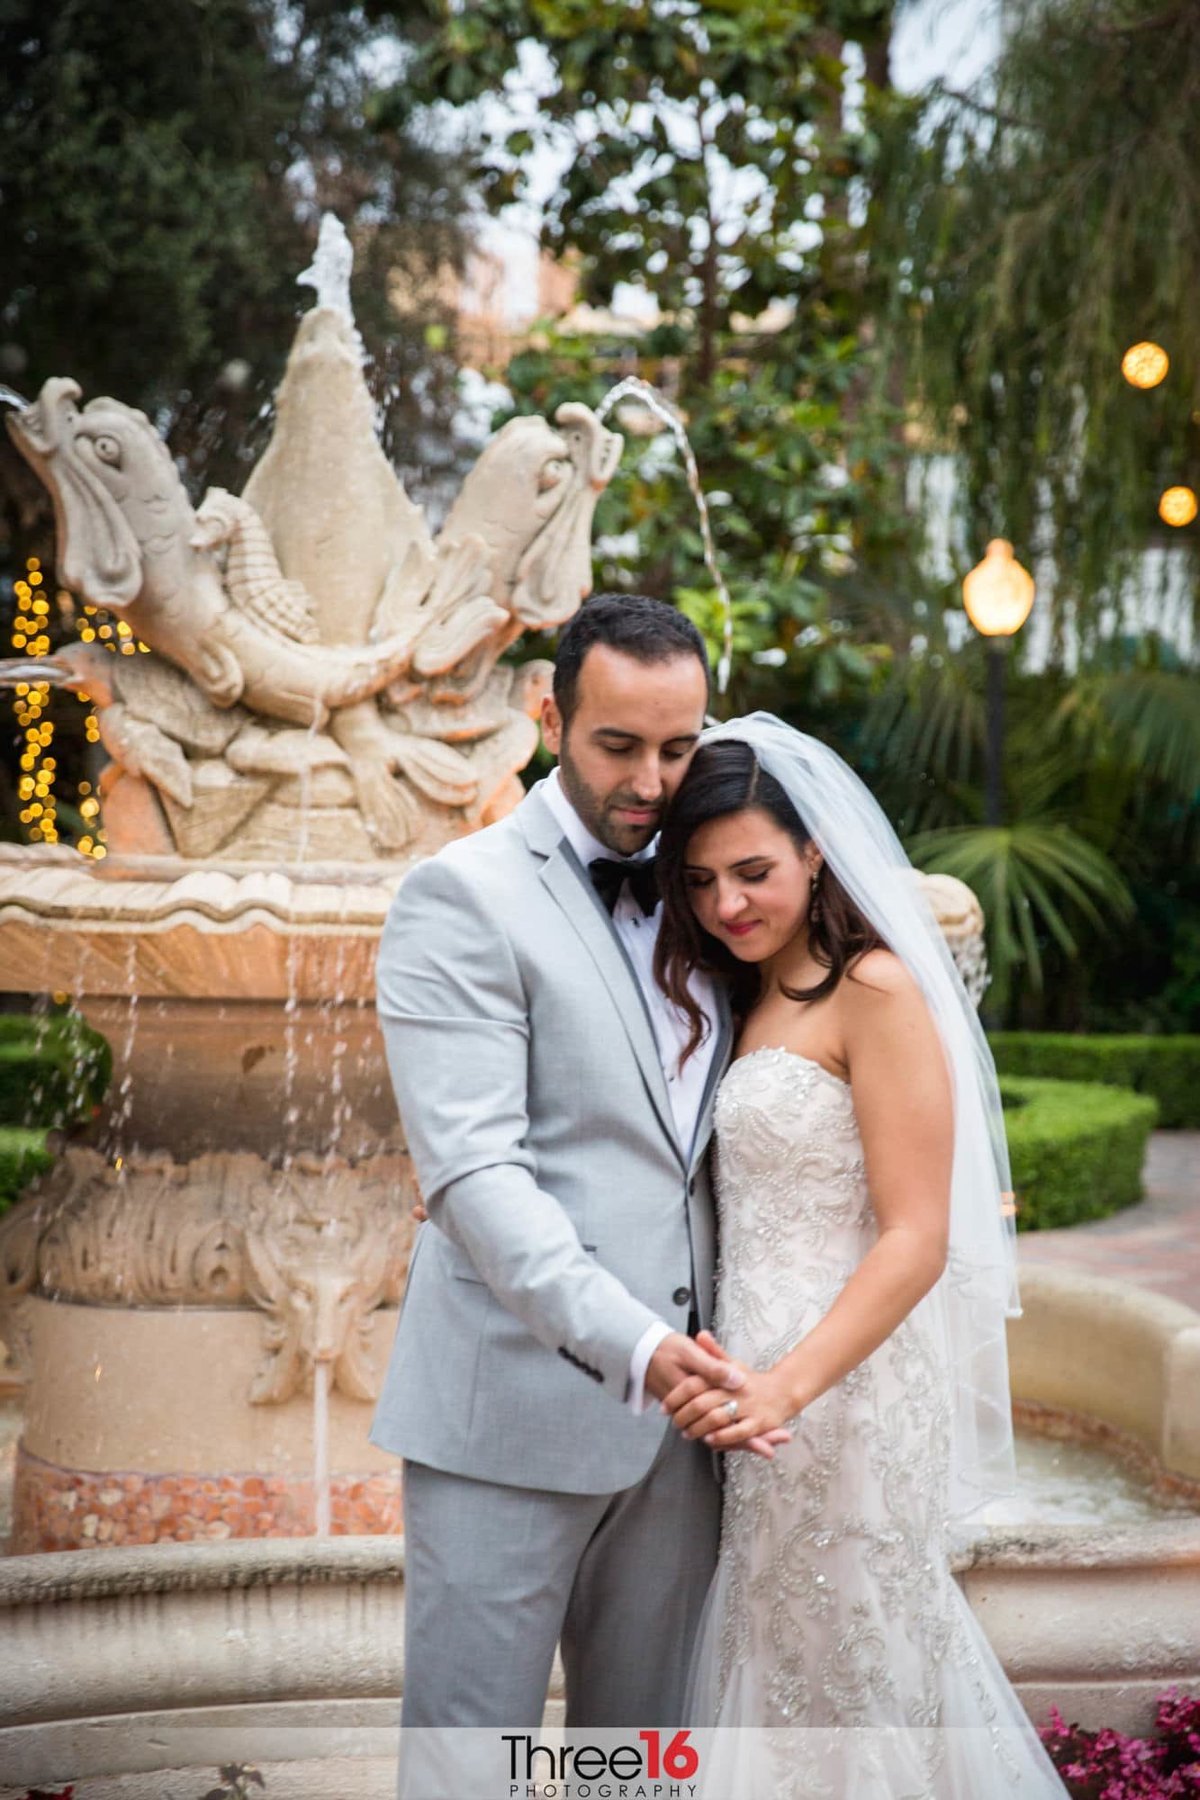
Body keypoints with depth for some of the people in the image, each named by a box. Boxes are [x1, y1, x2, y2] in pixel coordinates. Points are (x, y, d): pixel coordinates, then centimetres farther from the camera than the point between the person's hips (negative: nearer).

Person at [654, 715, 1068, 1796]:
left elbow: (918, 1240, -19)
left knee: (842, 1683, 4)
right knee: (773, 1672, 16)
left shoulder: (874, 991, -12)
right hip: (757, 1385, 8)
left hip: (842, 1388, -8)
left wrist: (787, 1386, -29)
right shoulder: (742, 999, 14)